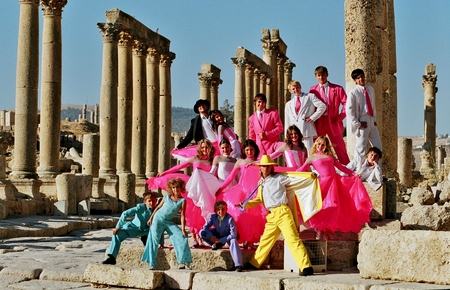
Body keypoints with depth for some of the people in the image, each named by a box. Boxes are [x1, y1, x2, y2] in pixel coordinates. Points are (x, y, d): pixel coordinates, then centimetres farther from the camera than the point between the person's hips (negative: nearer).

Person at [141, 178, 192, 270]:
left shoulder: (182, 200, -5)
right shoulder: (166, 196, -3)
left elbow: (182, 215, -9)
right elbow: (158, 207, 7)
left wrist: (183, 229, -16)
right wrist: (151, 218, 3)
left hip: (169, 222, 1)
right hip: (158, 218, -1)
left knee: (182, 237, -10)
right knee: (154, 239, -7)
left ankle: (185, 263, -3)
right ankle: (152, 265, 0)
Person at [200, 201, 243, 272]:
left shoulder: (230, 219, -28)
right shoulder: (213, 216, -16)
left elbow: (233, 235, -29)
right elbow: (206, 227, -10)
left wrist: (221, 240, -31)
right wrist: (211, 236, -28)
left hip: (228, 237, -4)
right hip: (217, 236, 4)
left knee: (233, 241, -39)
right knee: (202, 233, -16)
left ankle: (238, 265, -44)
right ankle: (217, 245, 2)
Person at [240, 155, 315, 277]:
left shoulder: (279, 178, -1)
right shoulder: (261, 182, 19)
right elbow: (259, 199, 27)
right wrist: (245, 204, 14)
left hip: (282, 212, -7)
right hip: (271, 216, 7)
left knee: (293, 239, -16)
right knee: (265, 240, 18)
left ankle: (306, 267, -21)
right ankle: (254, 263, 32)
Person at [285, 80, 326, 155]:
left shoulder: (310, 97, 11)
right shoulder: (288, 104, 22)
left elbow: (322, 106, 0)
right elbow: (287, 122, 18)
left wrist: (313, 117, -6)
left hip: (307, 131, -4)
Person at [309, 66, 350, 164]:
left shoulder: (337, 88, 5)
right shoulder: (313, 89, 12)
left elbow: (346, 103, 2)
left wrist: (340, 117, -6)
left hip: (333, 122, -2)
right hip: (318, 123, 2)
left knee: (340, 148, -1)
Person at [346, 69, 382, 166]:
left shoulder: (370, 89, 11)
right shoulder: (353, 93, -9)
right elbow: (349, 111, -12)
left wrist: (374, 119, 13)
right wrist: (357, 124, -13)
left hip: (372, 122, 7)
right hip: (362, 123, -7)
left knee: (378, 147, 7)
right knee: (361, 148, -3)